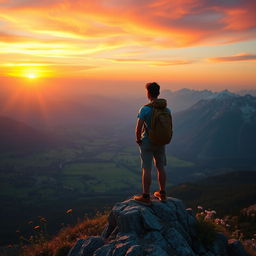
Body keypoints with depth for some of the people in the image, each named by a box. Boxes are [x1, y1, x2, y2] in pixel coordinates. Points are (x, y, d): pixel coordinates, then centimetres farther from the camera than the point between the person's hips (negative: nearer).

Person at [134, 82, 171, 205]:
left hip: (147, 143, -5)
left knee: (147, 169, 2)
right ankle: (162, 194, 28)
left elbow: (138, 128, -20)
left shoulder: (145, 109, -18)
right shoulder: (166, 109, -1)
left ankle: (146, 197, 10)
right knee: (161, 168, 16)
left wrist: (138, 140, -3)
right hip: (161, 143, 5)